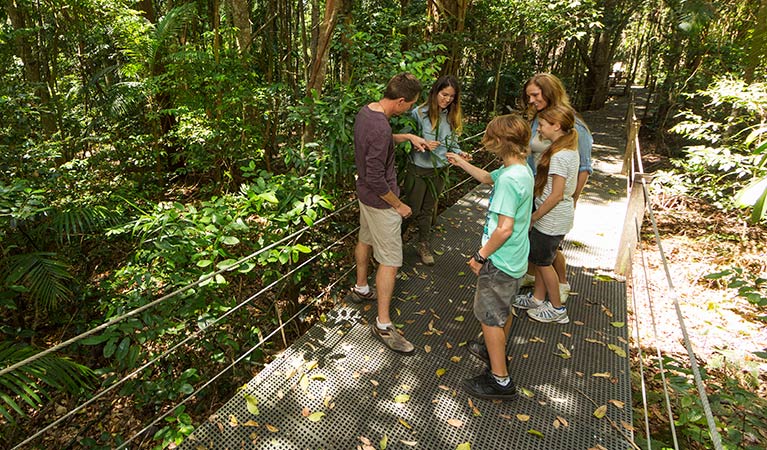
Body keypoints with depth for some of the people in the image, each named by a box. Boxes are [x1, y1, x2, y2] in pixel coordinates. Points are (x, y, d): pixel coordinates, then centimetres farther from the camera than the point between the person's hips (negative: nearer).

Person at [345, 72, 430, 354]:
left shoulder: (365, 111, 0)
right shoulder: (380, 128, -30)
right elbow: (376, 179, -28)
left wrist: (407, 137, 9)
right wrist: (399, 206, -15)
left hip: (364, 193, 10)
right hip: (380, 201, -10)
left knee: (365, 240, 25)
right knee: (390, 261, -2)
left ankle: (361, 289, 47)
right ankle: (383, 324, 8)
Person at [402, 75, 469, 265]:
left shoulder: (452, 117, -1)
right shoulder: (419, 113, -15)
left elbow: (452, 143, 7)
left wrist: (459, 153, -13)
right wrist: (423, 144, -27)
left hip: (439, 170, 4)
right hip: (418, 170, -4)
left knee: (428, 210, 19)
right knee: (412, 210, 8)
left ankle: (424, 246, 36)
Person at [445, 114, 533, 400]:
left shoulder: (509, 179, -28)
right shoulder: (522, 169, 2)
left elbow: (505, 228, -30)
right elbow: (487, 178, 21)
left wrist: (481, 256, -18)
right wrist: (461, 162, 23)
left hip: (500, 261, -10)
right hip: (515, 258, 10)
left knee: (489, 317, 4)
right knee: (503, 310, 25)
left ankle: (500, 380, 18)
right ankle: (497, 353, 47)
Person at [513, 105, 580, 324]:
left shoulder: (559, 156, -25)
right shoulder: (569, 150, 5)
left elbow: (556, 195, -24)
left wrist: (533, 217, -15)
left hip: (551, 218, -9)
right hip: (559, 216, 9)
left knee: (543, 262, 9)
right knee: (538, 258, 20)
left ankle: (557, 309, 25)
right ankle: (538, 298, 36)